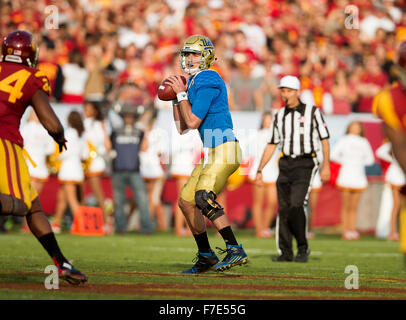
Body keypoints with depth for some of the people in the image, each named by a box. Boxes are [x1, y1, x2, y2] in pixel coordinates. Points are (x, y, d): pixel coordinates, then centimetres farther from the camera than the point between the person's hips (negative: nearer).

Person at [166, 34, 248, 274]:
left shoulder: (208, 81, -12)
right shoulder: (193, 83, 18)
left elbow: (193, 122, -16)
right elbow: (182, 128, 21)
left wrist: (182, 93, -7)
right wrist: (176, 98, 13)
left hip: (224, 150, -10)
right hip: (211, 154, 10)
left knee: (204, 196, -27)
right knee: (186, 202, 12)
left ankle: (235, 250, -31)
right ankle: (206, 256, 22)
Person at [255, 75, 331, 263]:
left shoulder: (312, 112, 0)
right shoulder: (280, 116, 13)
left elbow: (324, 139, -1)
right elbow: (271, 145, 17)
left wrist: (326, 165, -11)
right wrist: (259, 170, 13)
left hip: (305, 164, -5)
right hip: (285, 165, 5)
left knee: (296, 206, -17)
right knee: (283, 209, 0)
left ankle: (303, 248, -4)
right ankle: (285, 252, 7)